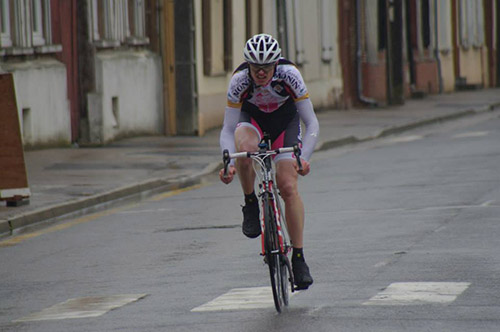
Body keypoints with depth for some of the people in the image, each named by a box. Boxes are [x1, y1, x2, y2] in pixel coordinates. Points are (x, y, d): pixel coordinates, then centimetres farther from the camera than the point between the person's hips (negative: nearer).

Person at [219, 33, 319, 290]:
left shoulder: (289, 74, -32)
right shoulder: (239, 79, -31)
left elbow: (311, 123, -27)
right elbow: (228, 130, -25)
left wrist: (304, 158, -41)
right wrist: (229, 164, -41)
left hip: (285, 118, 0)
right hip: (251, 117, 0)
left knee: (289, 187, -15)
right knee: (246, 149, -37)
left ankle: (298, 259, -7)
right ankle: (250, 206, -12)